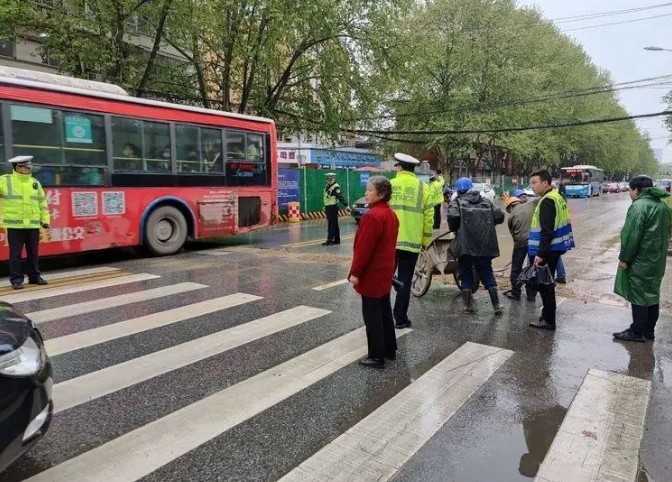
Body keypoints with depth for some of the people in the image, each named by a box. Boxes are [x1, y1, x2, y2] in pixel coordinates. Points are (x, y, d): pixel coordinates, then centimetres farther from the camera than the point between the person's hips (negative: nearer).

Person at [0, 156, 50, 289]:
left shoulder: (35, 183, 11)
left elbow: (42, 202, 13)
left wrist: (45, 219, 9)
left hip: (33, 225, 3)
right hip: (15, 225, -3)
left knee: (33, 253, 10)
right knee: (15, 254, 0)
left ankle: (35, 276, 20)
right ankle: (16, 279, 7)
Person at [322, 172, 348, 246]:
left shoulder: (335, 187, -14)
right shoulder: (327, 186, 14)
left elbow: (340, 197, -22)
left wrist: (346, 205, -27)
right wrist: (325, 207, 31)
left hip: (333, 207, -9)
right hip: (328, 207, 9)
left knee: (332, 224, -7)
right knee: (334, 224, 13)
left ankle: (330, 240, -7)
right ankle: (336, 240, 19)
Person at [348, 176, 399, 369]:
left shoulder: (372, 216, -22)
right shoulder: (391, 214, 10)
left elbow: (364, 248, -23)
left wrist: (355, 272, -17)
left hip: (371, 275, -10)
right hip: (385, 273, 10)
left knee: (372, 316, 0)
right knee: (384, 312, 18)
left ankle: (377, 356, 8)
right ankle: (389, 349, 29)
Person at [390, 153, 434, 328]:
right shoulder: (422, 187, 2)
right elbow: (428, 215, 0)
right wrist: (425, 239, 11)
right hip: (411, 242, 1)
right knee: (404, 281, 8)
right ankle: (401, 319, 13)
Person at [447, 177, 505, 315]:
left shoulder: (457, 202, 0)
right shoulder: (486, 201, 12)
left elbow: (453, 217, -19)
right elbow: (499, 216, 3)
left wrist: (454, 229, -1)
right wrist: (486, 225, 17)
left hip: (465, 245, -3)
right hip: (485, 245, 3)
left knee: (466, 275, 8)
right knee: (487, 273, 12)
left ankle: (468, 306, 12)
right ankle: (497, 305, 12)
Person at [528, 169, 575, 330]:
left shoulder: (547, 201, -18)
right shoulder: (557, 197, 14)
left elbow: (546, 231, -25)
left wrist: (540, 254, -25)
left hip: (547, 250, -10)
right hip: (554, 248, 10)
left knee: (544, 284, -2)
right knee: (546, 283, 19)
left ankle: (548, 320, 5)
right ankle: (548, 314, 30)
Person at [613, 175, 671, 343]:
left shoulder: (639, 206, -18)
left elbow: (632, 236, -21)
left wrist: (624, 258, -13)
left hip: (640, 262, -9)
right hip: (658, 261, 9)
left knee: (638, 297, 0)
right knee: (652, 296, 15)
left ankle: (637, 332, 8)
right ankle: (649, 331, 24)